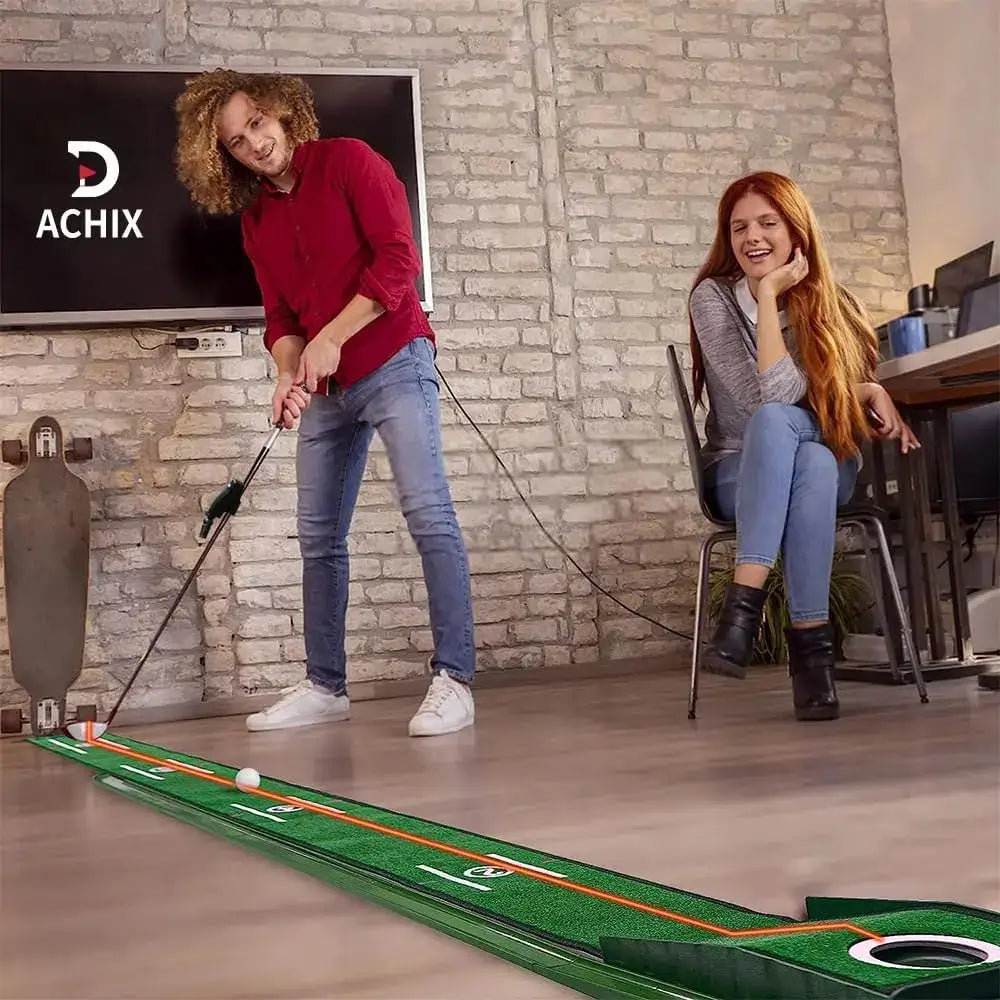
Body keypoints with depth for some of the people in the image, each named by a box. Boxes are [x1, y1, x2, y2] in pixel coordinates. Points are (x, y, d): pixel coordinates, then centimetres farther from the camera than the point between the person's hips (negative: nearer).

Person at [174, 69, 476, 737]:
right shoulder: (254, 218, 12)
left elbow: (399, 261, -14)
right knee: (319, 536, 8)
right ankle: (326, 686, 17)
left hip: (394, 363, -7)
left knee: (428, 511, -16)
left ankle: (454, 680, -15)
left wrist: (332, 337, -17)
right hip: (325, 388, 7)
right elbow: (281, 317, 11)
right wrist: (289, 374, -9)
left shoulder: (348, 161, -5)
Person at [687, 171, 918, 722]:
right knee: (774, 419, -38)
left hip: (826, 469, 2)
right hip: (741, 474, -2)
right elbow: (771, 396, -19)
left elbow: (856, 380, 19)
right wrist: (768, 293, -21)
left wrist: (872, 393, -5)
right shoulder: (713, 298, -7)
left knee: (812, 462, -36)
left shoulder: (830, 303, 4)